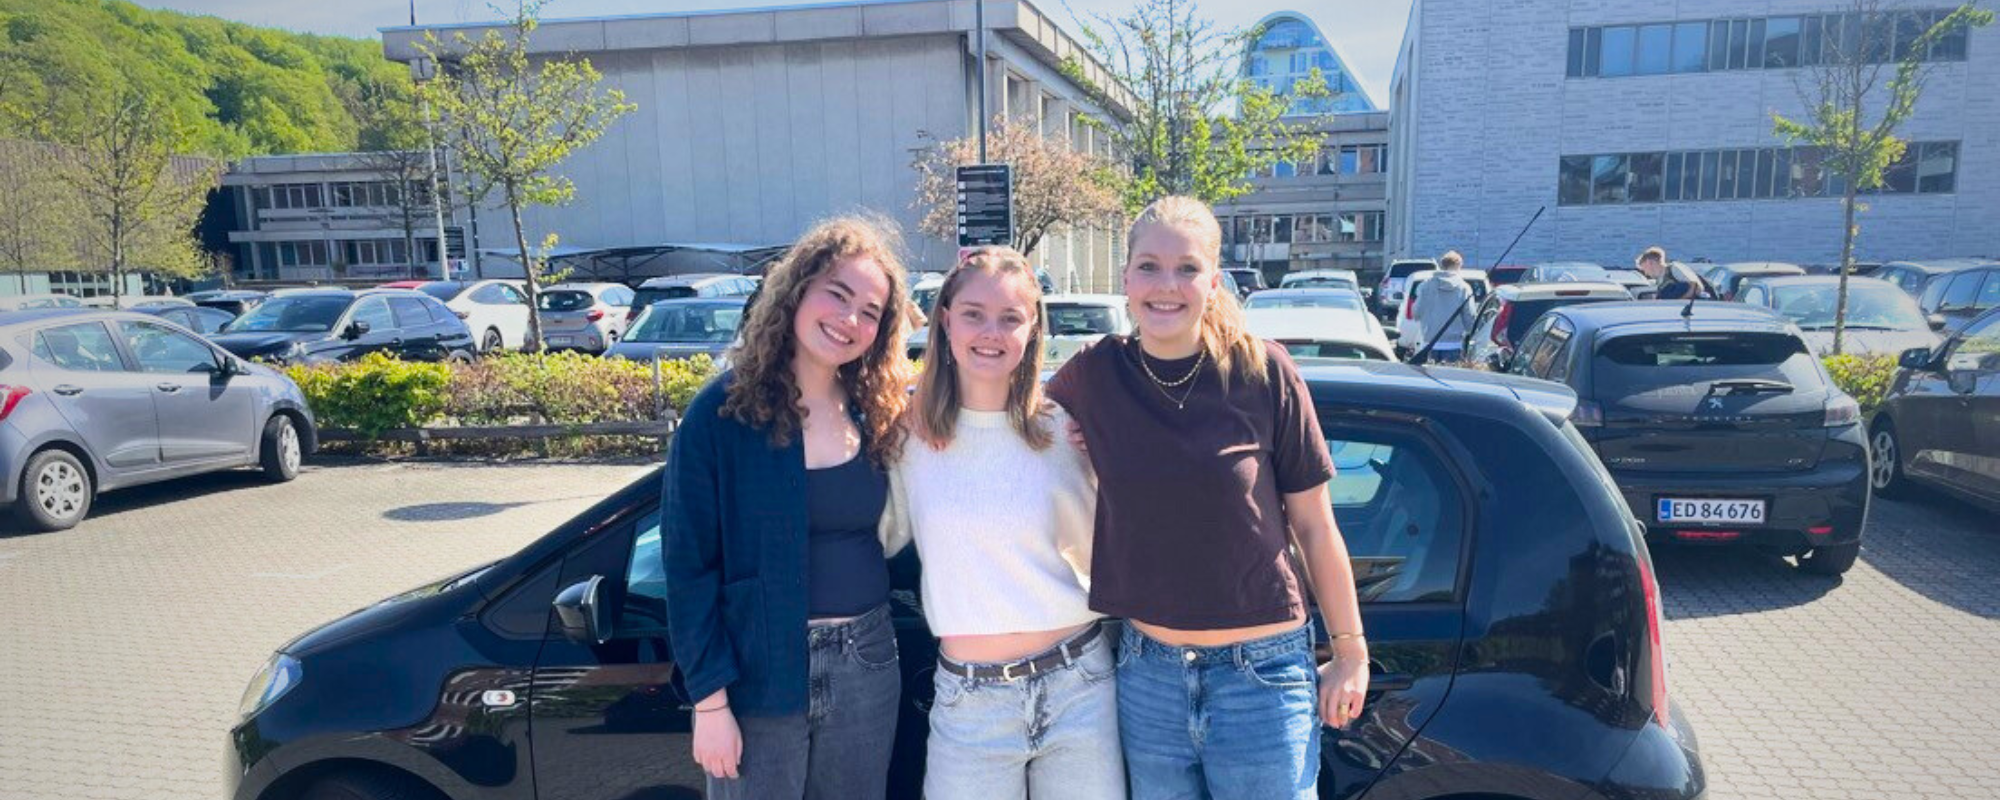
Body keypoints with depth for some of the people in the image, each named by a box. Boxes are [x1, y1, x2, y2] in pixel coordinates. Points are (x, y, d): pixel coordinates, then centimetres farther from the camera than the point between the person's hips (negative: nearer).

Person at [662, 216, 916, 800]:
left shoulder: (880, 414, 2)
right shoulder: (722, 412, -9)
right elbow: (689, 566, -8)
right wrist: (709, 698, -11)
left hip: (866, 666, 4)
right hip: (759, 670, -3)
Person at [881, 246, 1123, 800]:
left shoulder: (1062, 431, -3)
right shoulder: (911, 436, -2)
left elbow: (1105, 547, 7)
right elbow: (876, 540, 7)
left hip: (1078, 686, 0)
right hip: (968, 700, 0)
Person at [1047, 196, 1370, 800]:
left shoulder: (1263, 372, -9)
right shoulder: (1094, 375, -5)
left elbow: (1314, 526, -2)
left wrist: (1351, 653, 3)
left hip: (1261, 673, -2)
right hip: (1147, 672, 2)